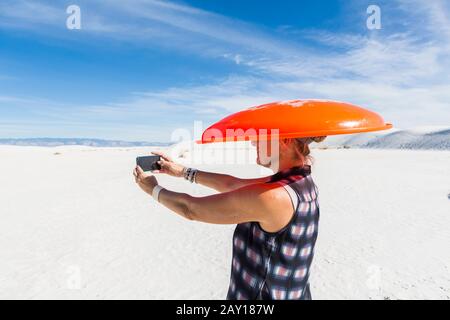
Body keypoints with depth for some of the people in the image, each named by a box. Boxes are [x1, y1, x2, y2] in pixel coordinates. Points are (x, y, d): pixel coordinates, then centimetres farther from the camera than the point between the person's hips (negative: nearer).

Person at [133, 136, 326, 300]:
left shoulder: (271, 196, -29)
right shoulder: (301, 182, -4)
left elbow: (191, 209, -19)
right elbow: (233, 185, 4)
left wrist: (153, 189, -2)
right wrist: (184, 172, 9)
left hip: (261, 293, -7)